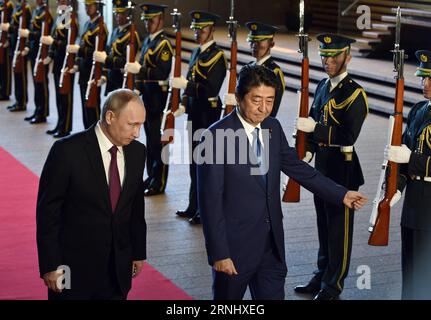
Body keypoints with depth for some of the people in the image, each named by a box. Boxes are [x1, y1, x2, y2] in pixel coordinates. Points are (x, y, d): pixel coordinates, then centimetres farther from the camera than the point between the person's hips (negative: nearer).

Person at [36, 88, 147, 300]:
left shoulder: (137, 152, 2)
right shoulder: (67, 150, -14)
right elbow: (47, 210, -11)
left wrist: (139, 252, 14)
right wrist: (50, 265, -12)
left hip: (119, 268, 5)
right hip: (74, 268, -4)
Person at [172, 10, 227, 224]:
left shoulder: (217, 56, -12)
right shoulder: (197, 53, 14)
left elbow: (211, 88, -22)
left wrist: (185, 84, -27)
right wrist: (184, 104, 6)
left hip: (208, 113, -9)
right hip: (194, 111, 9)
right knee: (195, 160, 14)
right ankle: (194, 207, 24)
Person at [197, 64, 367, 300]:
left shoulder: (273, 128, 2)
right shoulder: (216, 137, -17)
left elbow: (295, 166, 15)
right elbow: (210, 201, -17)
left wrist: (341, 194, 12)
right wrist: (219, 254, -17)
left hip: (272, 245, 5)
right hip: (235, 246, -5)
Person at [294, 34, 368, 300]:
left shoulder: (354, 93, -14)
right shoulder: (323, 87, 11)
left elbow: (349, 135, -21)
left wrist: (314, 128, -23)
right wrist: (309, 151, 4)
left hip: (342, 168, -8)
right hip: (322, 163, 8)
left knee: (339, 227, 3)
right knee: (324, 223, 18)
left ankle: (333, 286, 13)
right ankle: (322, 277, 31)